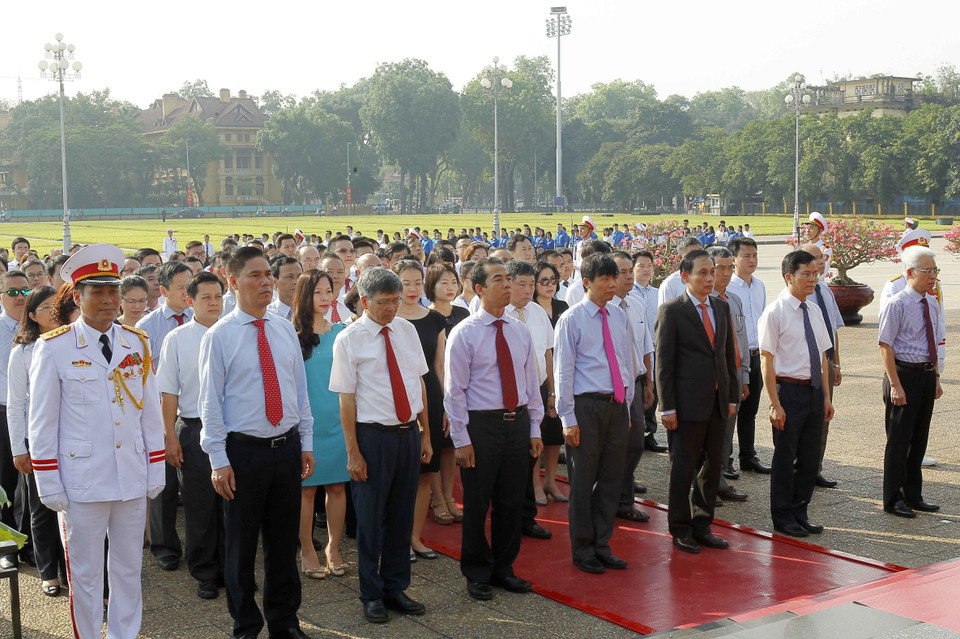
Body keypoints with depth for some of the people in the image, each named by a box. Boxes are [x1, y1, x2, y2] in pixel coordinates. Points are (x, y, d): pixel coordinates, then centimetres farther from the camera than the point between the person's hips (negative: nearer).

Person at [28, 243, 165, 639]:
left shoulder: (137, 344, 6)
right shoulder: (54, 348, -5)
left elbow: (151, 412, 9)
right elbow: (42, 423, -4)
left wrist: (155, 473, 7)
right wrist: (49, 485, -6)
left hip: (132, 478, 4)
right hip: (82, 481, -3)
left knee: (128, 568, 14)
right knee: (85, 575, 8)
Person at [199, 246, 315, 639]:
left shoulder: (285, 331, 7)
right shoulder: (219, 336, -7)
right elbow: (210, 401, -8)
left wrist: (306, 442, 9)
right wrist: (219, 460, -11)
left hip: (287, 448, 4)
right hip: (244, 450, -4)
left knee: (284, 542, 14)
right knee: (241, 546, 8)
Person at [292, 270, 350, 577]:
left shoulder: (341, 332, 7)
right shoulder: (293, 335, -3)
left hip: (338, 419, 3)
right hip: (307, 421, -3)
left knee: (337, 486, 7)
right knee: (307, 487, 3)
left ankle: (333, 548, 21)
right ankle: (307, 550, 17)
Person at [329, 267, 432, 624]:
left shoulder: (406, 330, 6)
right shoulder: (349, 340, -9)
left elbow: (419, 383, 11)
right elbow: (346, 398, -9)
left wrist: (425, 433, 10)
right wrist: (353, 453, -11)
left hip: (409, 432, 5)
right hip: (373, 436, -4)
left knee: (402, 517, 13)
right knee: (370, 519, 6)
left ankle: (396, 589, 28)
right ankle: (372, 595, 22)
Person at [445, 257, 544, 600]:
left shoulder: (520, 331, 8)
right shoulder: (464, 333, -8)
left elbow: (531, 381, 13)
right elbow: (455, 390, -8)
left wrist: (534, 428, 8)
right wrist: (461, 439, -12)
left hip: (517, 422, 5)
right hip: (481, 424, -5)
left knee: (512, 501, 12)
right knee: (477, 504, 5)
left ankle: (503, 568, 28)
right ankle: (477, 574, 21)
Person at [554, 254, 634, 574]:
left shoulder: (619, 316, 10)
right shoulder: (572, 319, -7)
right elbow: (563, 372, -7)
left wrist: (627, 408, 14)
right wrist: (569, 418, -11)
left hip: (616, 405, 6)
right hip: (587, 405, -5)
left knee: (612, 477, 11)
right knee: (583, 480, 3)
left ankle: (602, 545, 24)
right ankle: (583, 550, 16)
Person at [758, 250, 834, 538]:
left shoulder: (814, 311, 10)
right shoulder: (774, 313, -11)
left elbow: (822, 356, 15)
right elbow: (767, 361, -13)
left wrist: (826, 396, 11)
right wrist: (775, 404, -17)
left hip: (814, 390, 7)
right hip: (789, 390, -6)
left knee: (810, 457, 12)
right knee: (785, 457, 4)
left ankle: (799, 512, 27)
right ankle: (783, 518, 19)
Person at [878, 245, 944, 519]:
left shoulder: (932, 306, 10)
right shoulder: (897, 305, -13)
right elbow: (885, 346, -15)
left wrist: (936, 378, 15)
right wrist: (895, 385, -18)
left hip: (927, 375, 7)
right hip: (904, 373, -7)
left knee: (919, 438, 15)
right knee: (899, 440, 1)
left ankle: (913, 495, 28)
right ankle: (893, 499, 12)